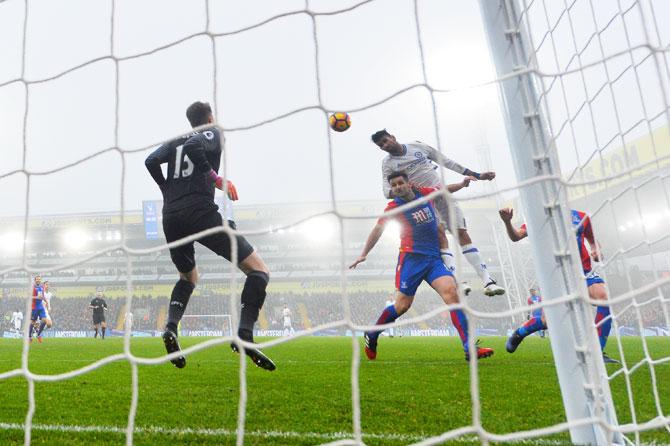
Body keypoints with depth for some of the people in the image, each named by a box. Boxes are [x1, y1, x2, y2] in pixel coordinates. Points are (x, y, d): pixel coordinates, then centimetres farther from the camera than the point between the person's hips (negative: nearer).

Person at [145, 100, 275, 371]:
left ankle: (171, 326, 2)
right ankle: (244, 334, -23)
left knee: (188, 278, 29)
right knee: (259, 270, -3)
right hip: (201, 213, -6)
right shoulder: (213, 133, 7)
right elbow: (193, 146, -13)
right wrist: (217, 179, -7)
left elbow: (151, 161, 11)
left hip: (171, 218, 7)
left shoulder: (175, 141, 23)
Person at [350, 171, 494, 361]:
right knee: (402, 305, -5)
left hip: (435, 258, 4)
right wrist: (364, 254, -5)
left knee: (451, 292, -17)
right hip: (412, 258, -3)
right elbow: (378, 230, 3)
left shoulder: (424, 193, 11)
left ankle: (469, 348, -20)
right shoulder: (394, 207, 1)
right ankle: (371, 335, 20)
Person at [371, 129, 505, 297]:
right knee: (440, 237, -21)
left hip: (443, 194, 2)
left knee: (463, 235, -6)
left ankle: (488, 281, -9)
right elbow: (387, 191, -10)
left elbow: (446, 161, 9)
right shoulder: (388, 164, 1)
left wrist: (476, 175, 9)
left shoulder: (417, 146, 6)